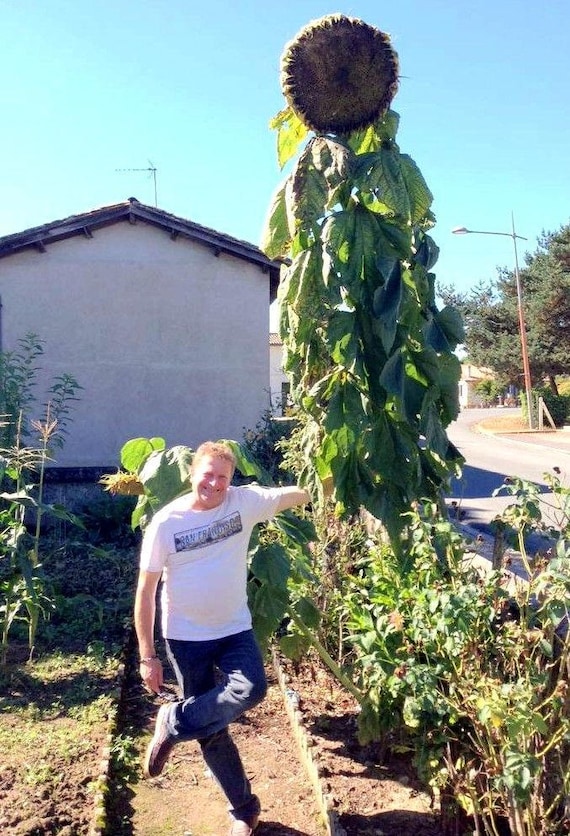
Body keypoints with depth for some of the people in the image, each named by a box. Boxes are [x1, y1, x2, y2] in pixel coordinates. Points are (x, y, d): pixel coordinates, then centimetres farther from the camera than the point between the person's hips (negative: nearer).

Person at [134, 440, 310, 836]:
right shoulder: (165, 523, -14)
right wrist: (148, 656, -9)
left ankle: (173, 723, 0)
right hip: (186, 637, -2)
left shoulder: (245, 502, -9)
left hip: (235, 629, 2)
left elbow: (303, 494, -7)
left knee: (252, 689, -25)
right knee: (212, 729, 6)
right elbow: (146, 591, -10)